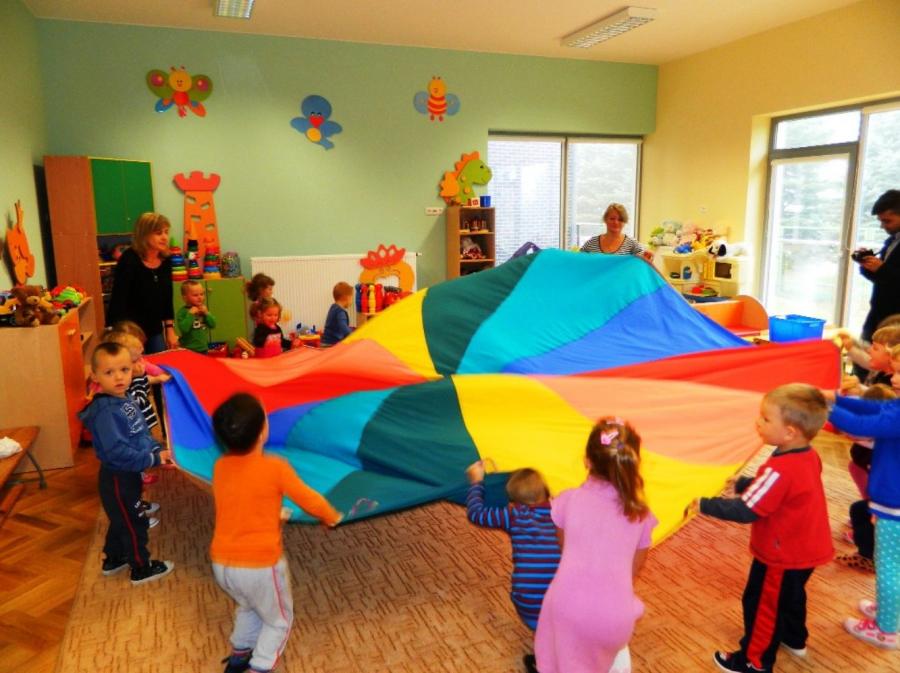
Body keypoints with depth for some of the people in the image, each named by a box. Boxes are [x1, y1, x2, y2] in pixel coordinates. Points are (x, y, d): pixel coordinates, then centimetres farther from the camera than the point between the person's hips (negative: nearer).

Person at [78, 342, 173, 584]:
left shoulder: (125, 399, 1)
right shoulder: (104, 411, -28)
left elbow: (142, 433, 8)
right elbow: (116, 451, -32)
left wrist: (158, 449, -7)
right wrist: (152, 459, -28)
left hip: (127, 474, 9)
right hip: (118, 478, -9)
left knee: (121, 520, 26)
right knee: (134, 524, 7)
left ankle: (113, 559, 45)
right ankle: (141, 569, 25)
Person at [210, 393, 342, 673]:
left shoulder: (219, 468, -2)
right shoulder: (276, 467, -17)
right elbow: (309, 500, -5)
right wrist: (332, 516, 14)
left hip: (222, 563, 6)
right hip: (260, 565, -5)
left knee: (248, 606, 35)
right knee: (278, 619, 21)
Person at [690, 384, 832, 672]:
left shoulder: (780, 470, -35)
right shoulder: (809, 457, -6)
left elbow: (746, 511, -31)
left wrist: (705, 505, -23)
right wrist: (743, 483, 8)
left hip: (781, 556, -9)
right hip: (805, 550, 9)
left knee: (762, 606, 9)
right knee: (791, 596, 31)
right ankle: (794, 639, 53)